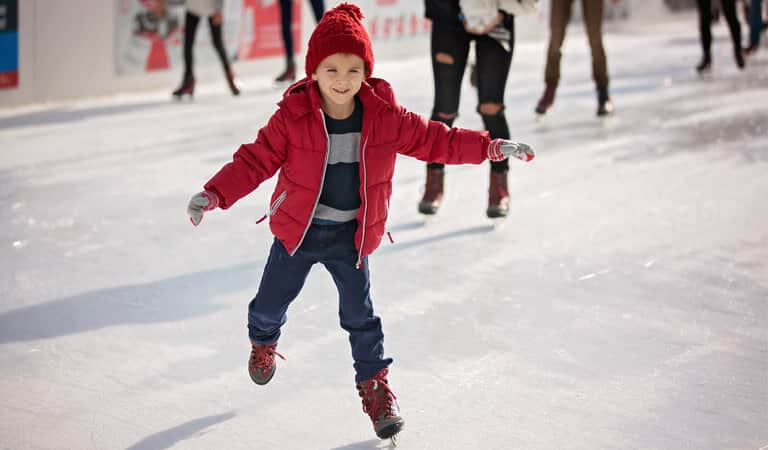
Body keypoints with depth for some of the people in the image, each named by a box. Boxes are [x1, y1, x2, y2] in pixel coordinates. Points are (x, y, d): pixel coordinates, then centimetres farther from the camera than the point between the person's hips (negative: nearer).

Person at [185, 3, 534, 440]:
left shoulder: (385, 116, -12)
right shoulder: (293, 117, -18)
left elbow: (432, 139, -4)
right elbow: (255, 160, -14)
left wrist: (490, 146, -8)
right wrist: (214, 194, -25)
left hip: (352, 235, 0)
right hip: (297, 229, 0)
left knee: (360, 313, 5)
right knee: (272, 300, 14)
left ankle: (375, 382, 24)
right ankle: (263, 341, 50)